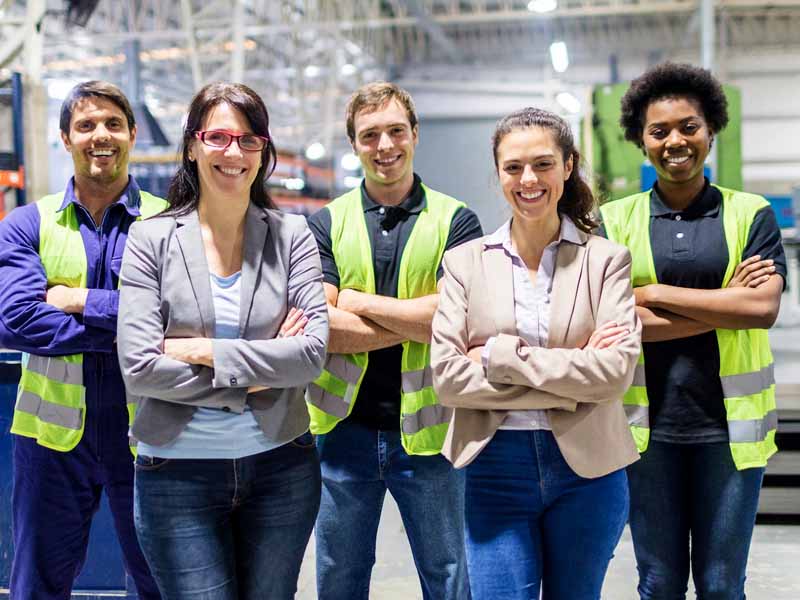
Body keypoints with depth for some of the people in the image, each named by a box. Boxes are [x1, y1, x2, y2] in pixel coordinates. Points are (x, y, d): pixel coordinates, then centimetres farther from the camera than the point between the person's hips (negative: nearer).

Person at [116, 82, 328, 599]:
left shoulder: (291, 235, 1)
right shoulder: (152, 238, -3)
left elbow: (314, 352, -10)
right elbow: (139, 368, -12)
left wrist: (204, 351, -14)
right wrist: (258, 373, -11)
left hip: (280, 465, 2)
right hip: (179, 474, -1)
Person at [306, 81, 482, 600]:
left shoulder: (455, 220, 0)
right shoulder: (327, 224, 3)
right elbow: (321, 329, -10)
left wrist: (360, 302, -11)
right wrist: (420, 321, -15)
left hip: (427, 432, -1)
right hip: (344, 429, 2)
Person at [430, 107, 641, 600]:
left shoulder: (606, 259, 1)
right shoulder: (465, 262, 3)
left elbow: (616, 372, -12)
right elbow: (446, 376, -8)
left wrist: (500, 355, -14)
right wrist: (571, 375, -13)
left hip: (588, 470, 0)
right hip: (496, 470, 0)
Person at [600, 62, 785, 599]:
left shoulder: (750, 214, 2)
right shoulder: (615, 220, 2)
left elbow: (764, 308, -12)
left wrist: (655, 294, -12)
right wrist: (726, 305, -12)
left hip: (730, 422, 0)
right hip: (648, 421, 0)